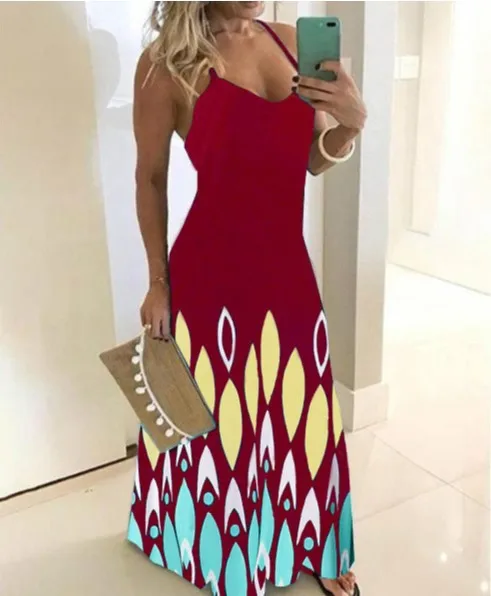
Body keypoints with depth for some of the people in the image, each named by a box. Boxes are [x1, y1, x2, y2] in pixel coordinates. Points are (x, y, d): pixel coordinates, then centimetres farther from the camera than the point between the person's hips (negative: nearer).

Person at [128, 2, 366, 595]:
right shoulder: (168, 62, -11)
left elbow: (313, 159, 11)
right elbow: (151, 178, -3)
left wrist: (350, 122, -10)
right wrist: (157, 281, 0)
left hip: (286, 268, 5)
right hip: (211, 274, -5)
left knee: (298, 414, 17)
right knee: (219, 419, 12)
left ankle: (309, 546, 41)